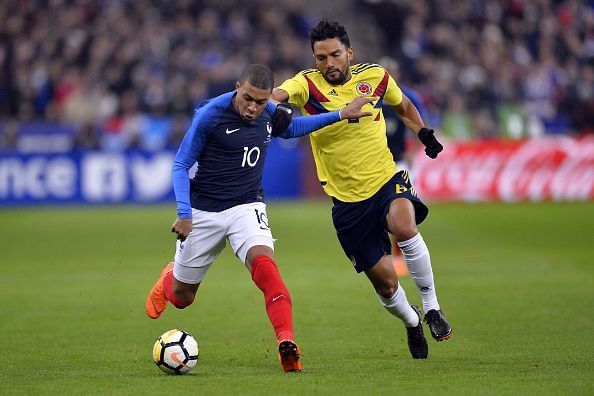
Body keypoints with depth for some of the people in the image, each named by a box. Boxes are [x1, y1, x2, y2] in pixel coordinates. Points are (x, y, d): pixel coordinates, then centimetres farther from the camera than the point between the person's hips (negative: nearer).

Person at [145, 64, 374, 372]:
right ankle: (169, 278, 51)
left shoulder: (270, 115, -4)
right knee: (181, 297, 11)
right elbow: (181, 164, -11)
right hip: (203, 211, -2)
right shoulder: (210, 115, -18)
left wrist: (340, 115, 15)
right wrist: (184, 213, -21)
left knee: (263, 262, -31)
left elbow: (290, 129, 21)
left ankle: (287, 343, -41)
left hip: (247, 207, 2)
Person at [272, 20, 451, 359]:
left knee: (404, 226, -33)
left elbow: (404, 106, 20)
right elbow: (278, 94, -31)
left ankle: (431, 306, -14)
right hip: (347, 200, 0)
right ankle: (411, 322, 35)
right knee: (384, 280, 1)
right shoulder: (308, 84, -9)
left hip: (387, 181, 0)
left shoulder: (375, 76, -1)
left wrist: (424, 133, 3)